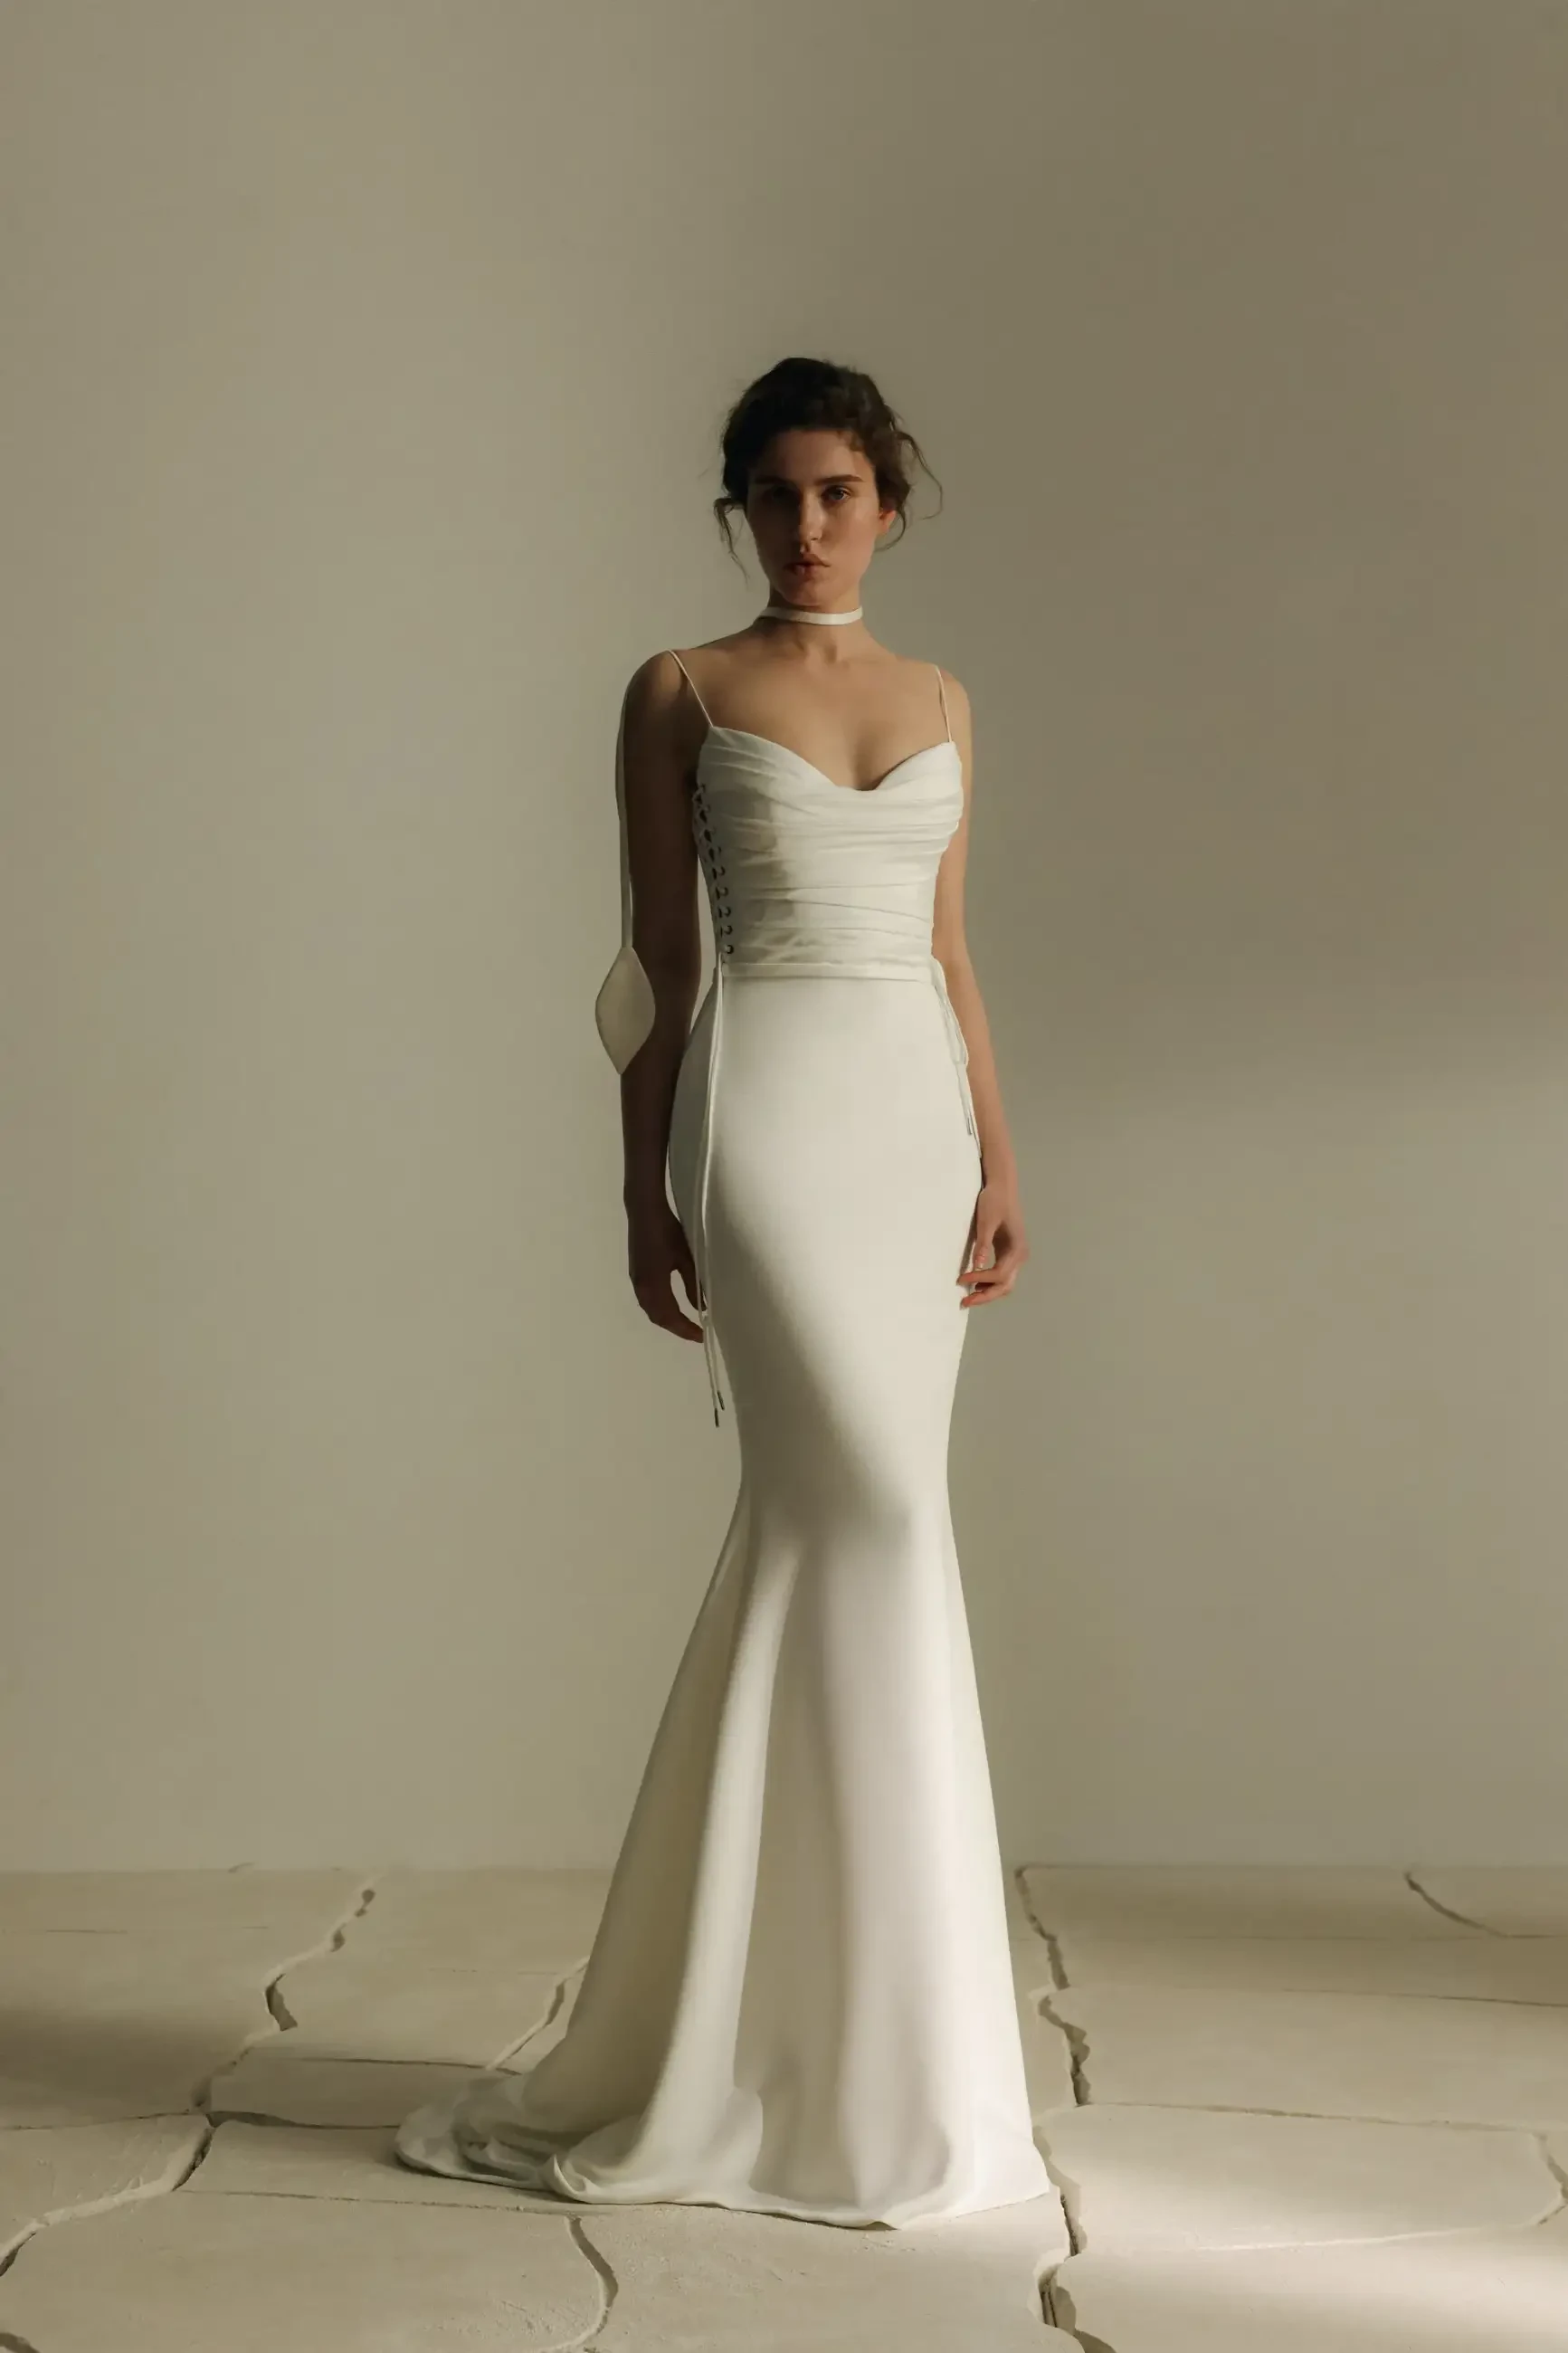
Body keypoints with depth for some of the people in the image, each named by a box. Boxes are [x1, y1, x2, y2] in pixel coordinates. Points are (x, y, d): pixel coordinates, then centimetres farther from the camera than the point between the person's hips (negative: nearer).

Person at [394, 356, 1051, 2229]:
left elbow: (948, 954, 16)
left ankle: (736, 1996, 17)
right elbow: (659, 963, 1)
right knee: (878, 1510, -14)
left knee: (811, 1530, 5)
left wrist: (1000, 1166, 9)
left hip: (918, 1114, 5)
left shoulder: (943, 703, 17)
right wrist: (647, 1193, -4)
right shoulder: (681, 693, 5)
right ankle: (890, 2060, -4)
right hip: (767, 1105, -5)